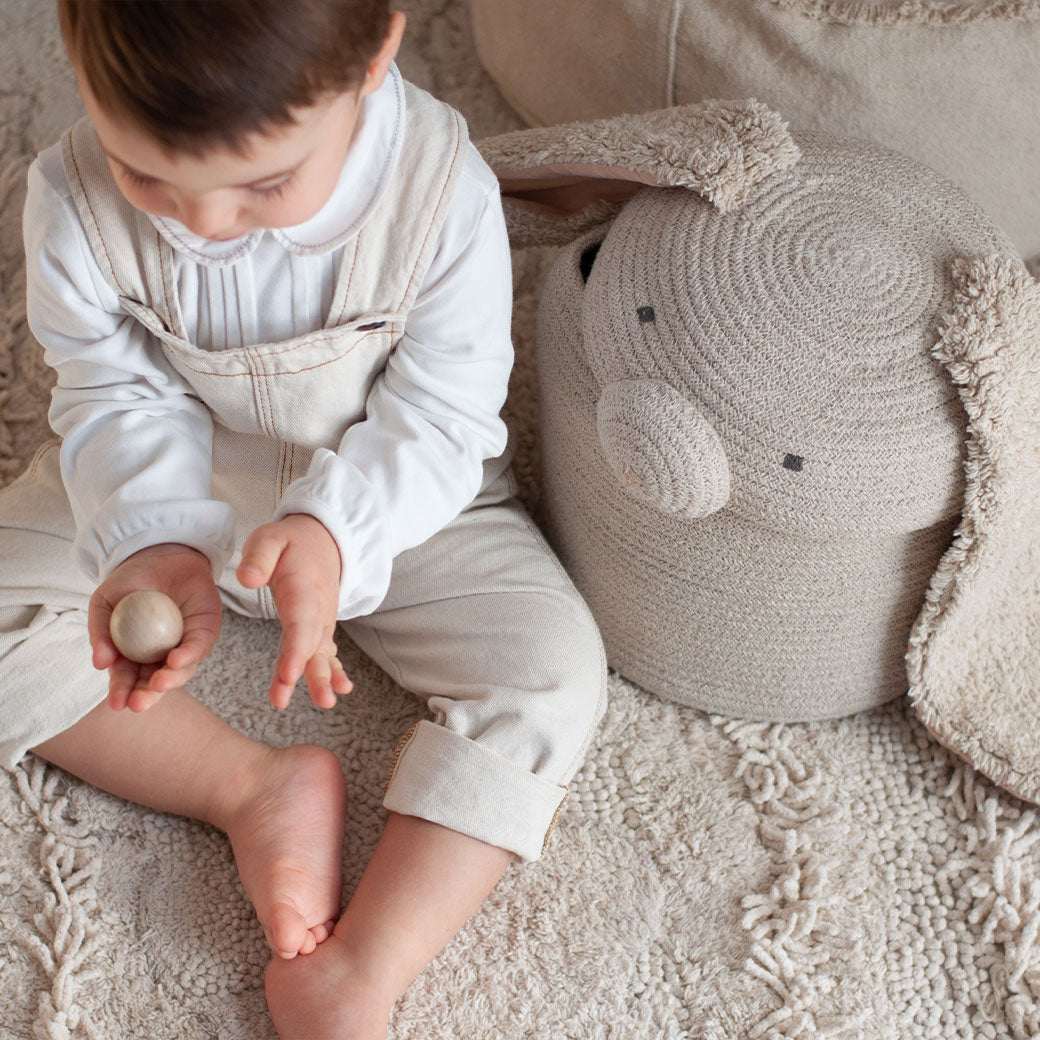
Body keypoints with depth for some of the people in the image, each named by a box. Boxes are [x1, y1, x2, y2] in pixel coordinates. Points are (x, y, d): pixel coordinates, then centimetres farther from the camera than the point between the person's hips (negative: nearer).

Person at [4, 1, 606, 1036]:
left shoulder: (444, 197, -29)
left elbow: (439, 419, -23)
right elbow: (119, 397, -15)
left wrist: (334, 534, -43)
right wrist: (155, 540, -36)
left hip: (399, 493, -2)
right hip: (169, 491, 2)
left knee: (548, 670, -20)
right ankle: (252, 785, -15)